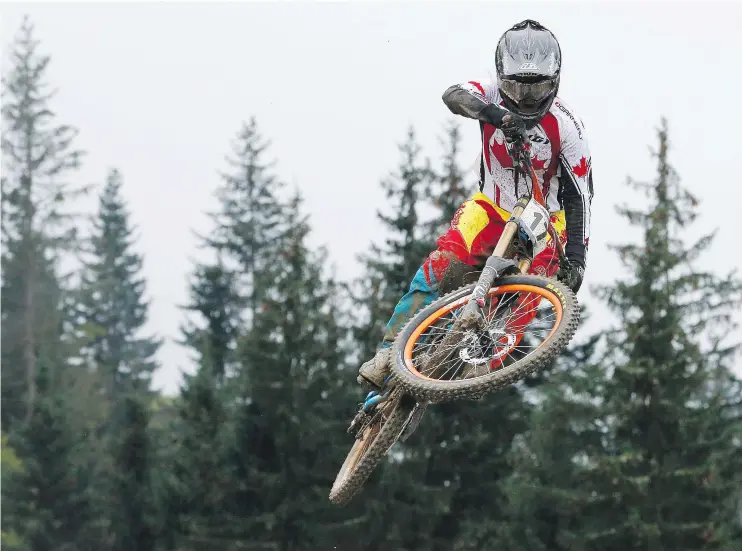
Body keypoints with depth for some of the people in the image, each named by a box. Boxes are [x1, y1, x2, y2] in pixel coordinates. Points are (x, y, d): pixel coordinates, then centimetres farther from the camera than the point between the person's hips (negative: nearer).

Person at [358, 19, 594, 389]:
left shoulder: (565, 125, -19)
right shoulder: (493, 94, -14)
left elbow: (580, 195, -17)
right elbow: (454, 95, -37)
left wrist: (577, 256, -26)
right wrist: (493, 114, -59)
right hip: (491, 208, 1)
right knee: (439, 268, -21)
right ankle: (389, 353, -26)